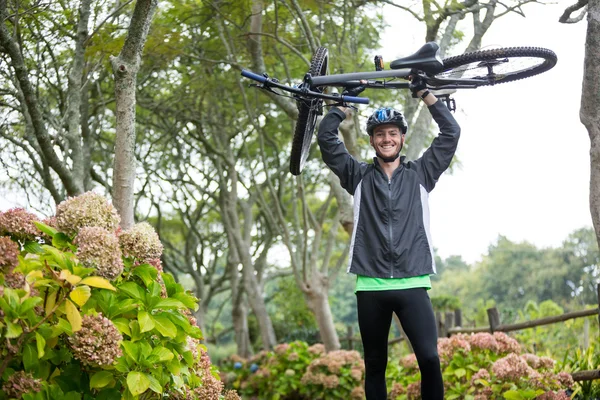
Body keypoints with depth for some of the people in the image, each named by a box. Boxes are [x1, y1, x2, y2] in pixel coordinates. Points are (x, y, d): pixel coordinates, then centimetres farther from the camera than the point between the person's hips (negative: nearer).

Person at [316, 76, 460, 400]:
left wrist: (425, 93, 4)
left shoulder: (420, 174, 11)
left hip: (412, 284, -1)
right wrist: (347, 100, 5)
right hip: (371, 287, 1)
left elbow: (451, 133, 4)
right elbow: (326, 138, 3)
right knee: (375, 366, 7)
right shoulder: (359, 176, 10)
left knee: (429, 359, -14)